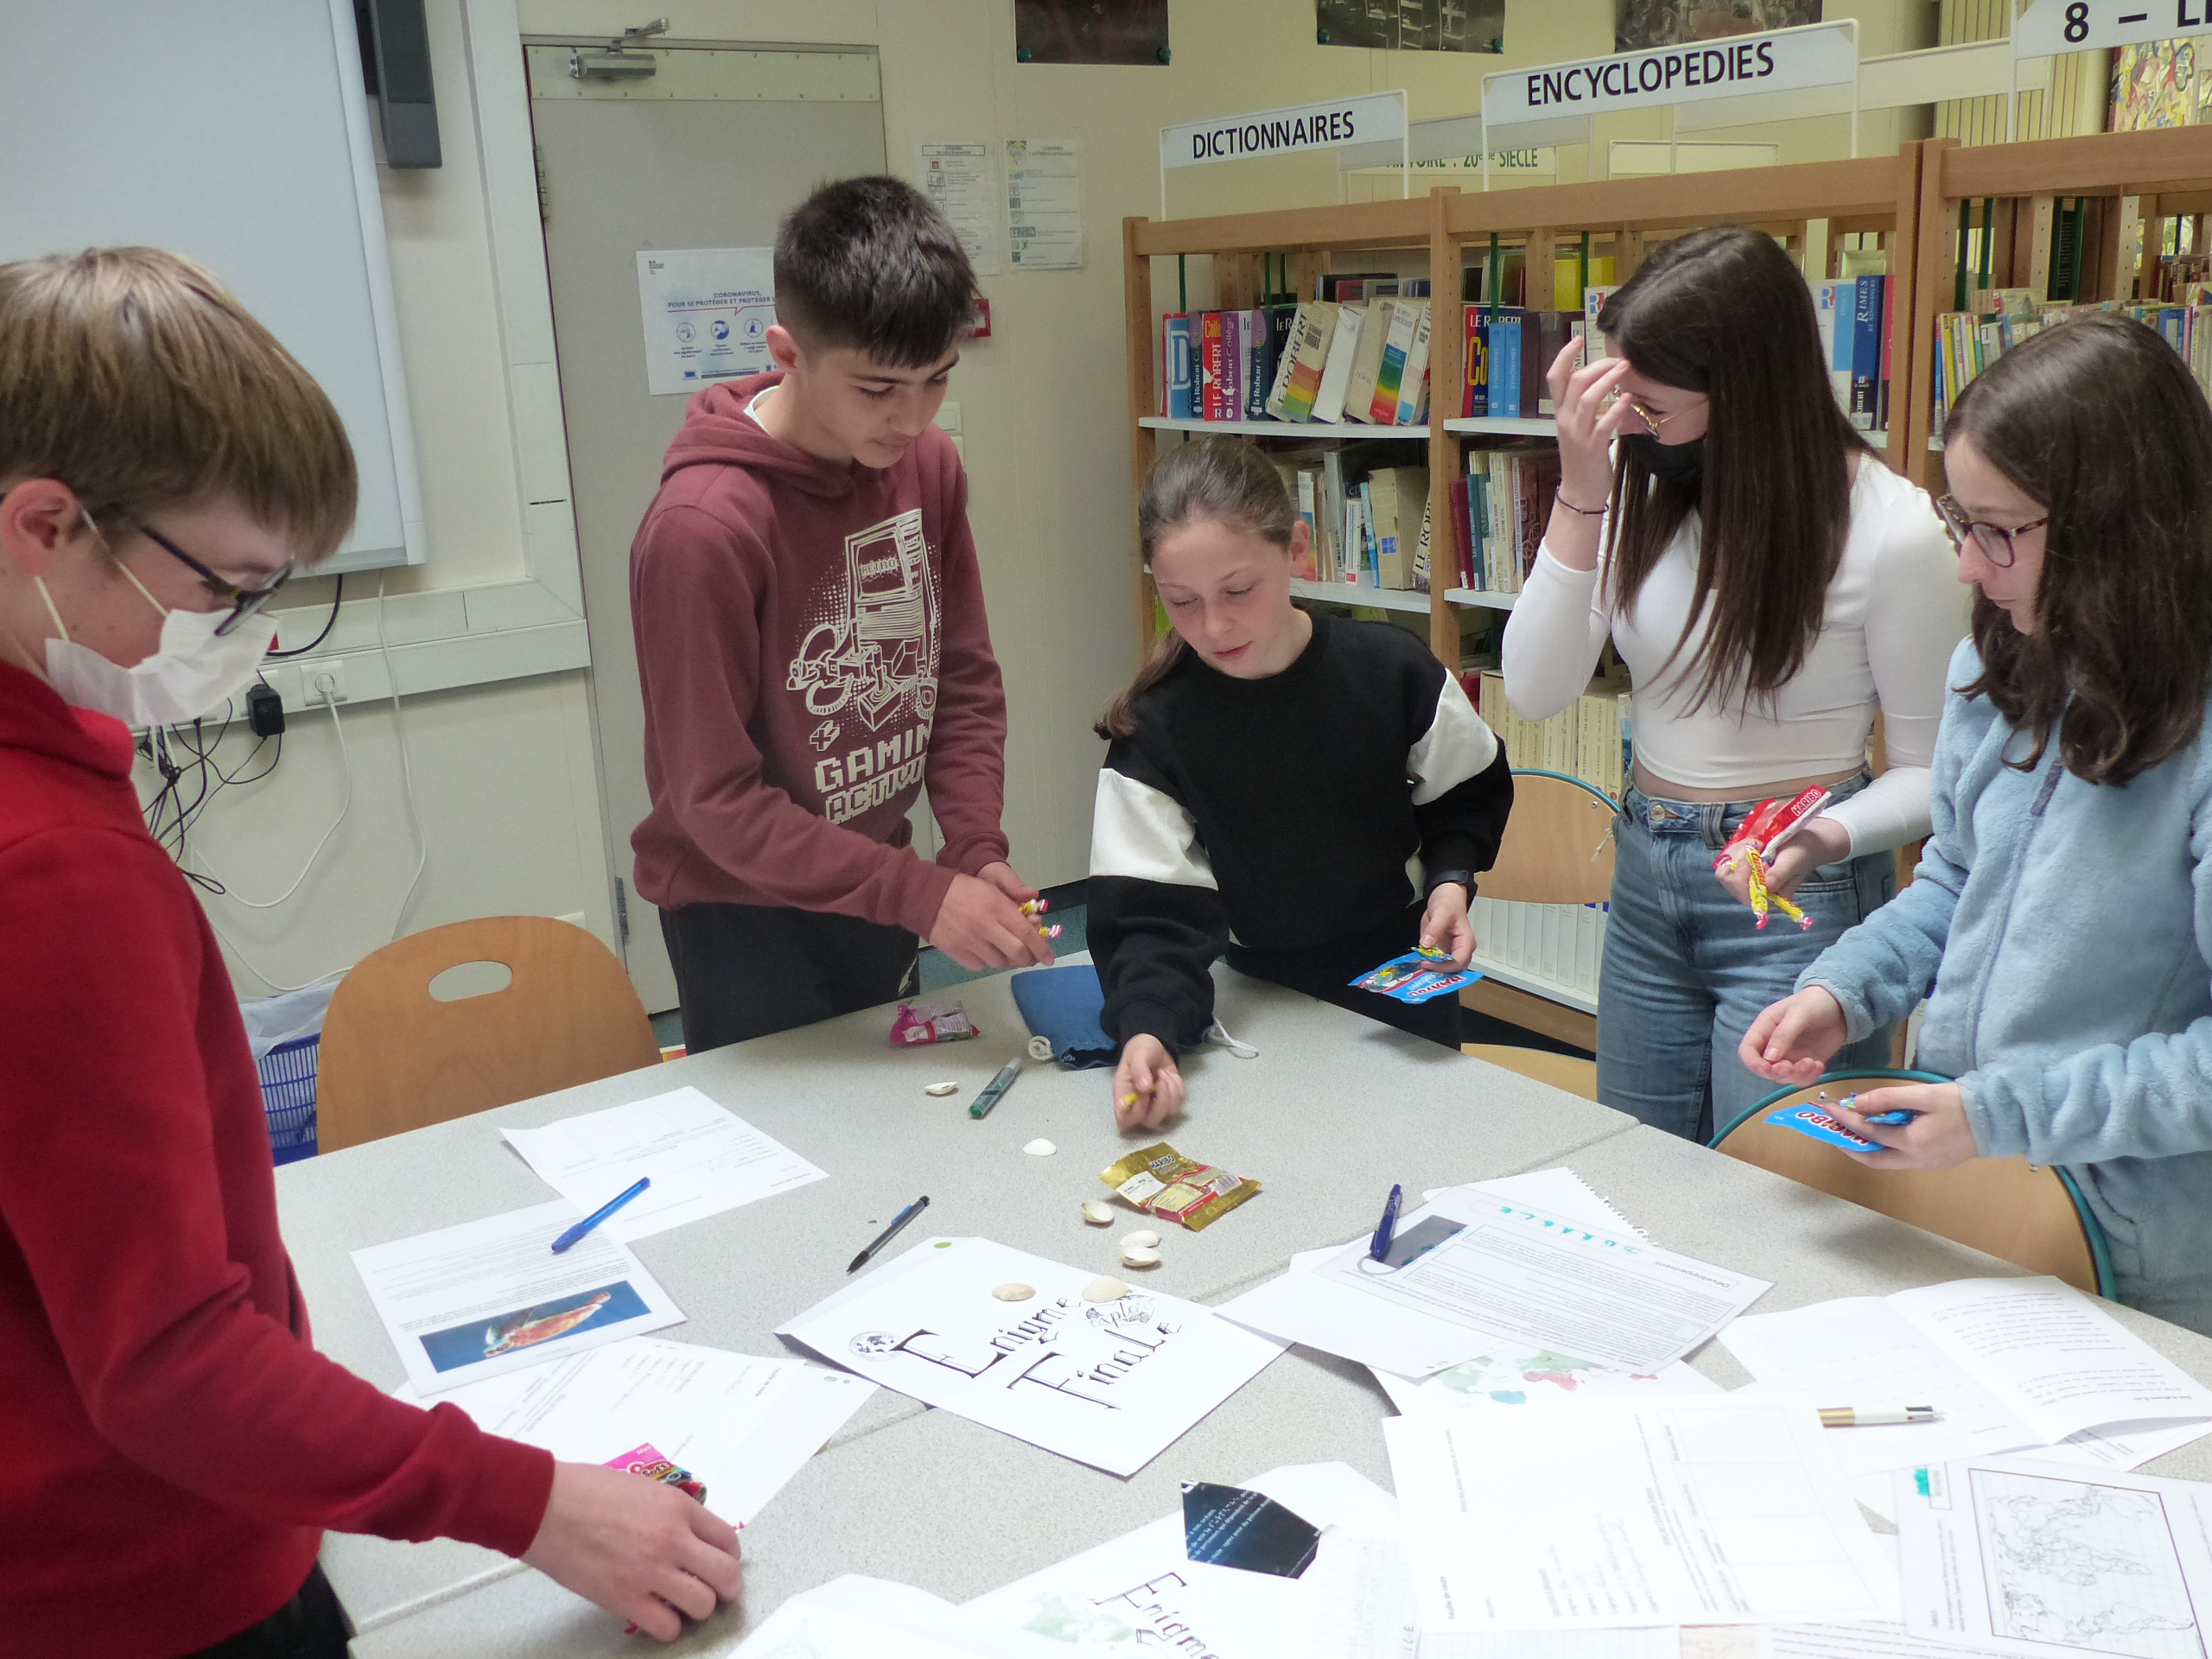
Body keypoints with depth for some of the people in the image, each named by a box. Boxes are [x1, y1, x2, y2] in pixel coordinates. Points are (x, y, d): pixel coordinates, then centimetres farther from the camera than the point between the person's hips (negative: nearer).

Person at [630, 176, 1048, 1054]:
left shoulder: (929, 464, -5)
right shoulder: (702, 527, -25)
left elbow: (965, 680, 1)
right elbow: (716, 799, -23)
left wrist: (978, 848, -13)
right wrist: (922, 895, -25)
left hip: (871, 888, 6)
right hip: (744, 909, -6)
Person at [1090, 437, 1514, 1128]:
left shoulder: (1390, 670, -14)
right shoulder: (1154, 728, -17)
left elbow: (1468, 795, 3)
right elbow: (1151, 913, -21)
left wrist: (1450, 878, -15)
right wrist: (1147, 1028, -38)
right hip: (1265, 1010, 0)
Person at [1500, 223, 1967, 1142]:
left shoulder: (1892, 531, -16)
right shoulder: (1640, 486, -4)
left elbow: (1930, 768, -8)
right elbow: (1536, 691, -11)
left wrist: (1826, 839, -28)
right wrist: (1580, 497, -20)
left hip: (1796, 896, -5)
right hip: (1645, 880, 5)